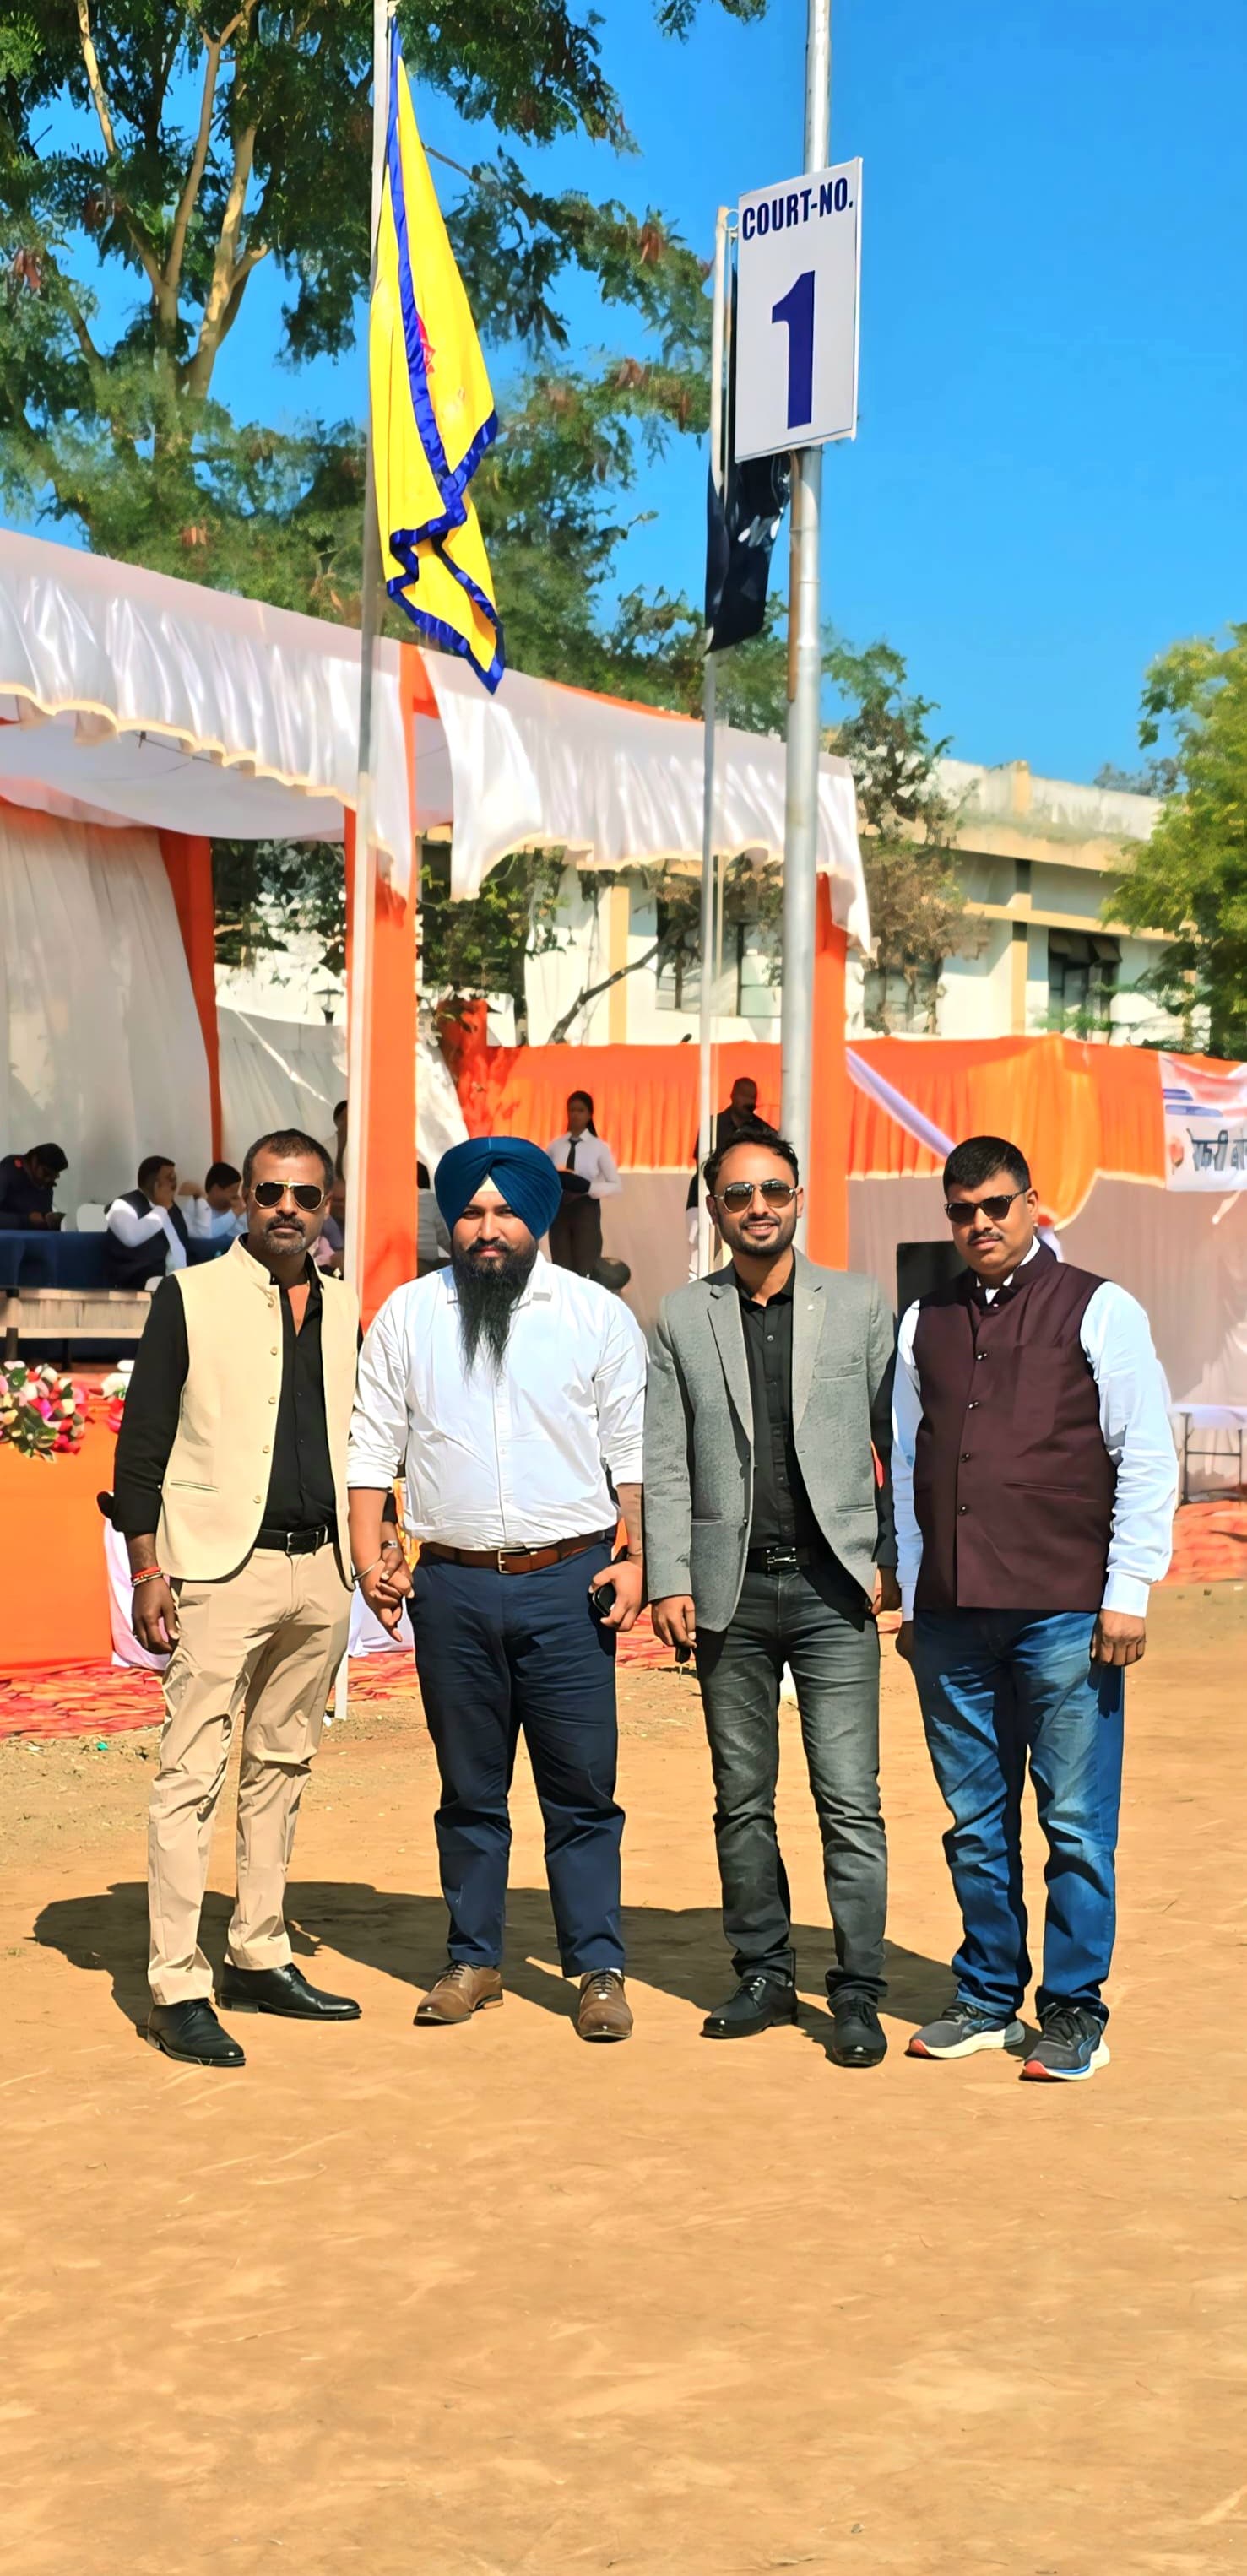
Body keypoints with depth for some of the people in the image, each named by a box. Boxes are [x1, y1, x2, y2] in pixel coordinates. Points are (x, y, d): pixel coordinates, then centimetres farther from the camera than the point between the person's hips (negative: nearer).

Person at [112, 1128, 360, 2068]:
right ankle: (177, 1989, -3)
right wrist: (147, 1570, -9)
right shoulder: (190, 1297, -1)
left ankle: (261, 1957, 22)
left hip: (319, 1570, 5)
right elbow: (142, 1443, -3)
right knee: (193, 1772, -7)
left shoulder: (345, 1311, 12)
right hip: (222, 1568, -5)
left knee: (283, 1768, 12)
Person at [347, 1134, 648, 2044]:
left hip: (568, 1583, -1)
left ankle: (600, 1968, 10)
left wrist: (636, 1558, -5)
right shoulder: (407, 1317, 7)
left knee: (583, 1791, 1)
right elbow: (374, 1445, 8)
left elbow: (633, 1449, 5)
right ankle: (474, 1961, 22)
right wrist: (370, 1554, -2)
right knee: (469, 1790, 11)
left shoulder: (597, 1314, 4)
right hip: (454, 1586, 2)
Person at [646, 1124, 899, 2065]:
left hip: (834, 1588, -2)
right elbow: (665, 1463, 6)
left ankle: (857, 1994, 4)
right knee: (742, 1800, 9)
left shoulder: (861, 1305, 5)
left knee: (850, 1801, -4)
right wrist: (670, 1581, 0)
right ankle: (764, 1974, 22)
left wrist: (897, 1558, -2)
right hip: (732, 1593, 2)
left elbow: (900, 1441, 5)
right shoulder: (683, 1317, 7)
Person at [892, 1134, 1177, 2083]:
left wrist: (1127, 1595, -6)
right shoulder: (925, 1323, 14)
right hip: (952, 1615, 4)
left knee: (1076, 1825, 0)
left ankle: (1074, 2014, 11)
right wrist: (910, 1595, 16)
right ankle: (988, 1998, 23)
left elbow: (1147, 1460, -1)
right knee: (976, 1824, 11)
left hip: (1063, 1613, -4)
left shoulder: (1099, 1311, 1)